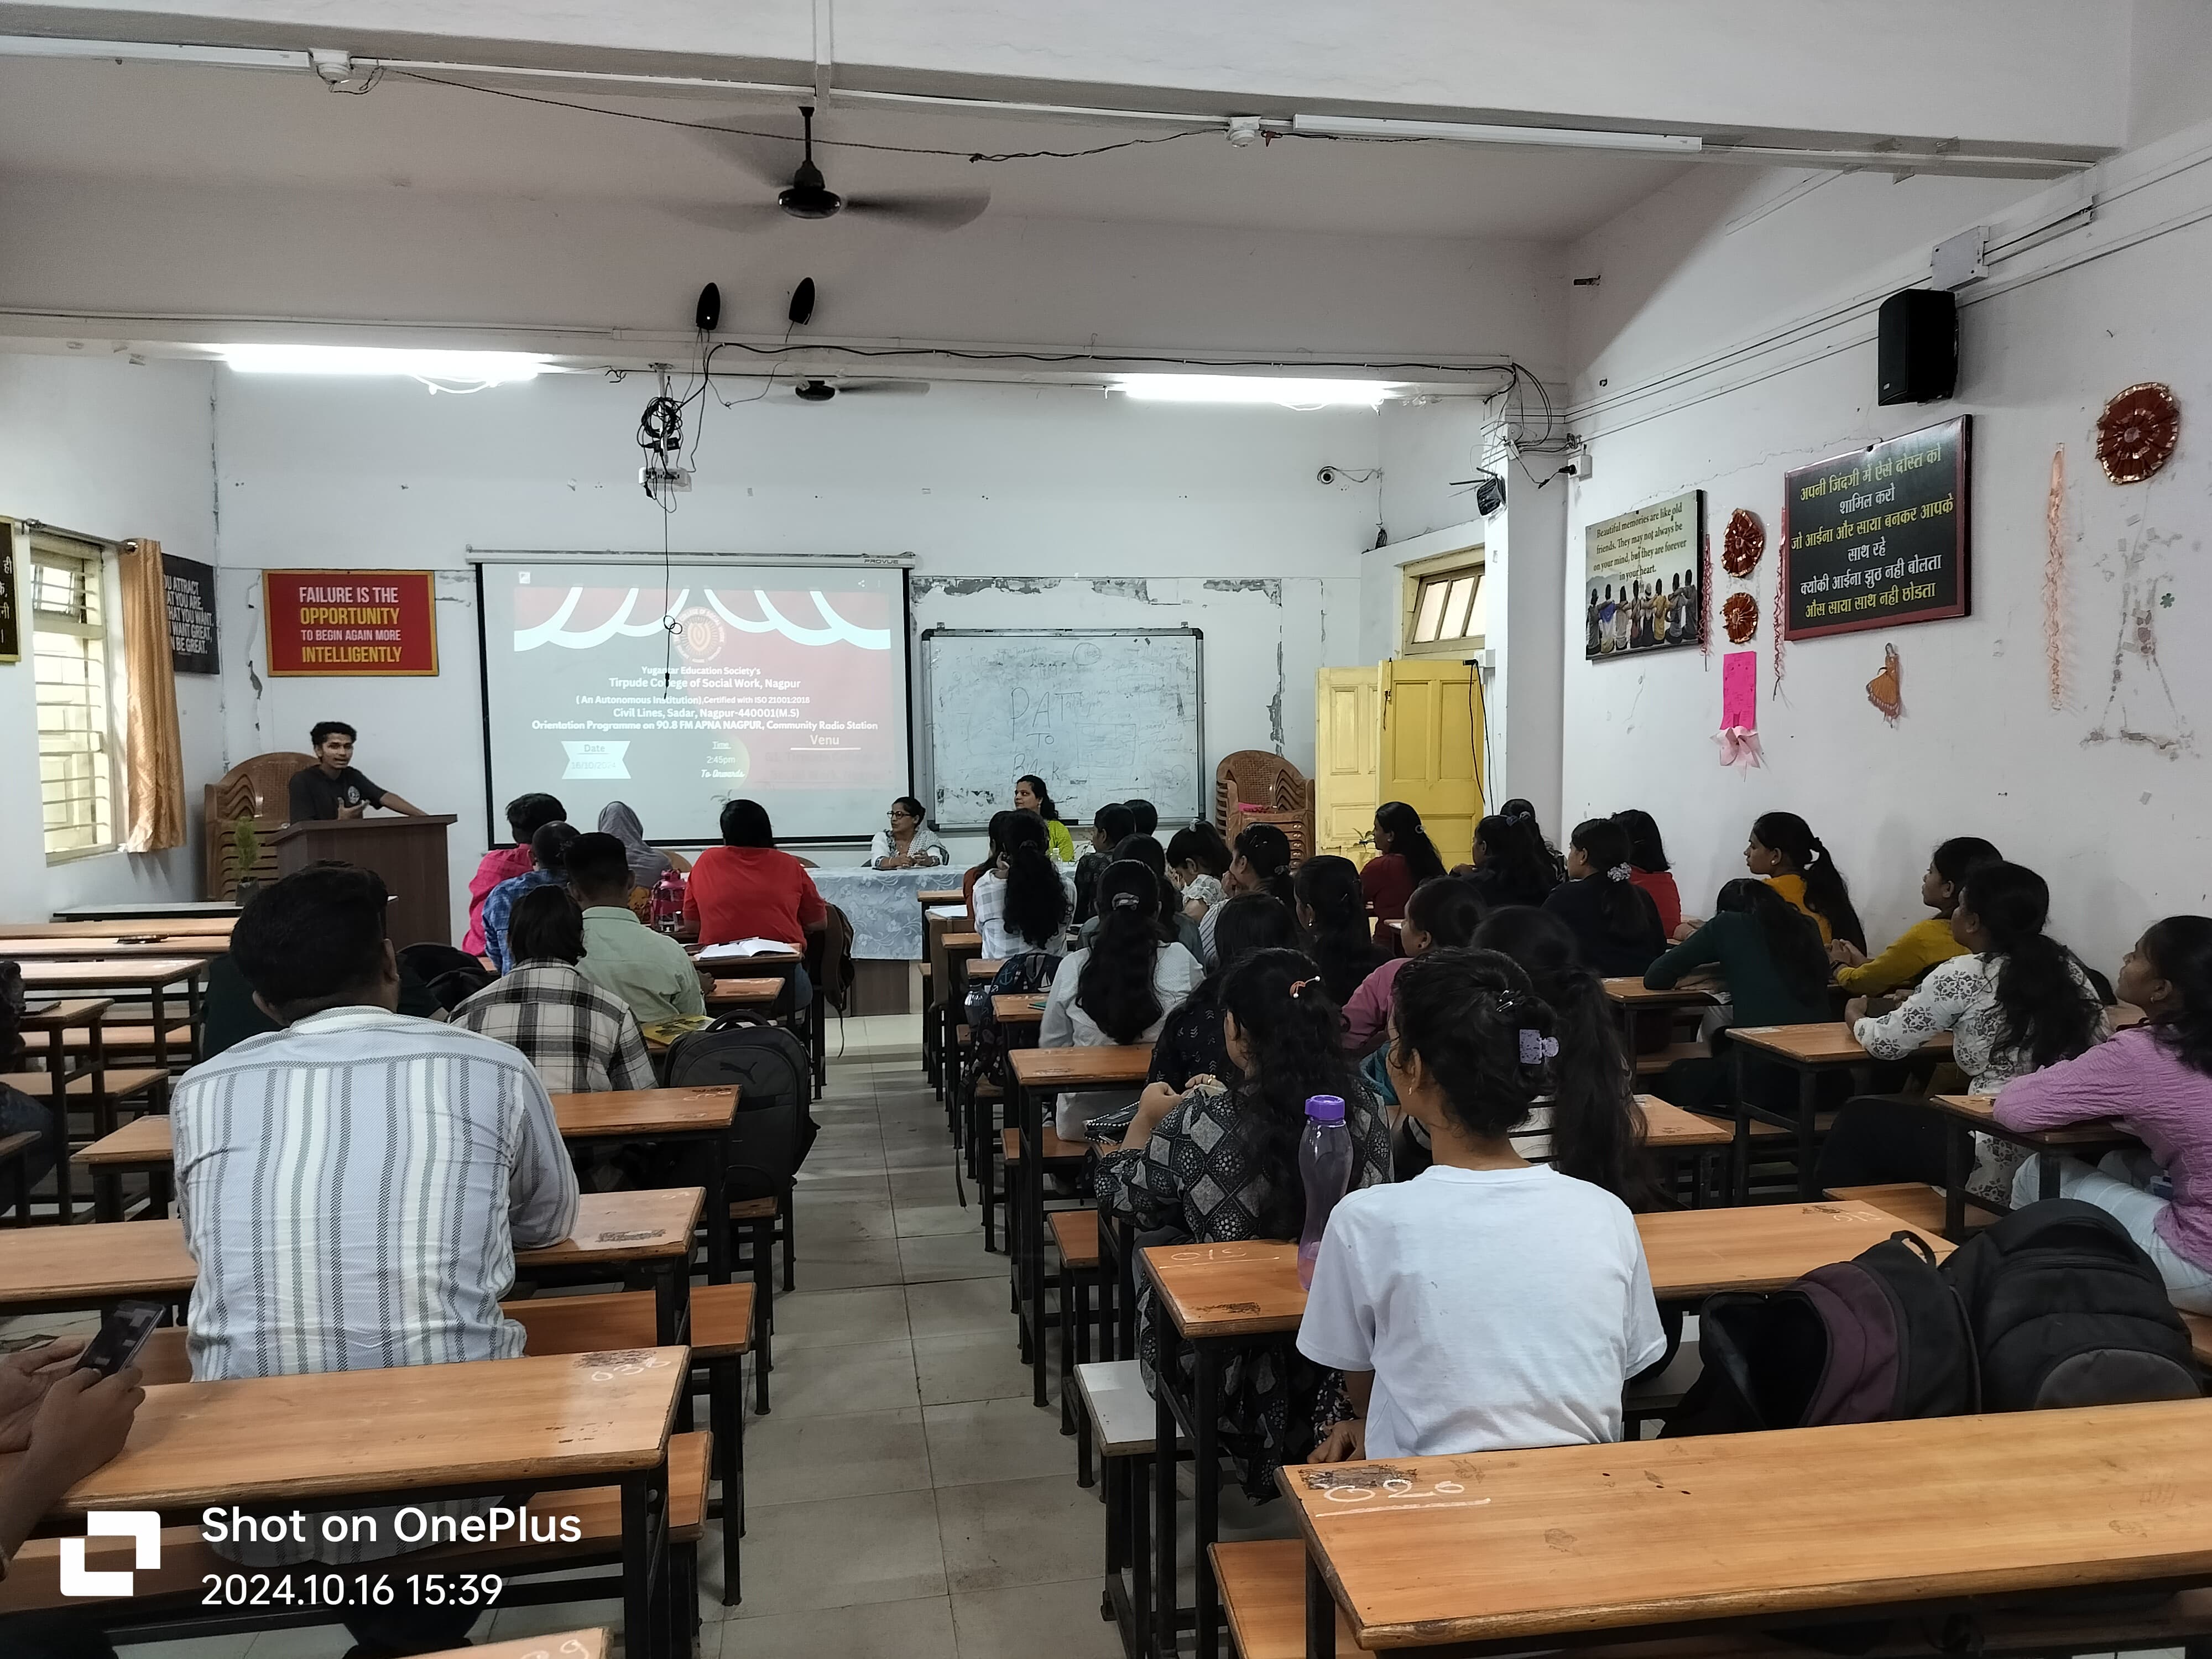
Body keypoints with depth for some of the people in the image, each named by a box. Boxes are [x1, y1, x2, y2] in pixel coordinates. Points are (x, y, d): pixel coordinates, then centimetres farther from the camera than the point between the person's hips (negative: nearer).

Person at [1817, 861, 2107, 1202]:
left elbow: (1887, 1043, -2)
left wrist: (1856, 1017, 21)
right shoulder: (2065, 966, 5)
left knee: (1857, 1118, 16)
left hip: (1997, 1163, -7)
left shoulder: (1963, 975, -11)